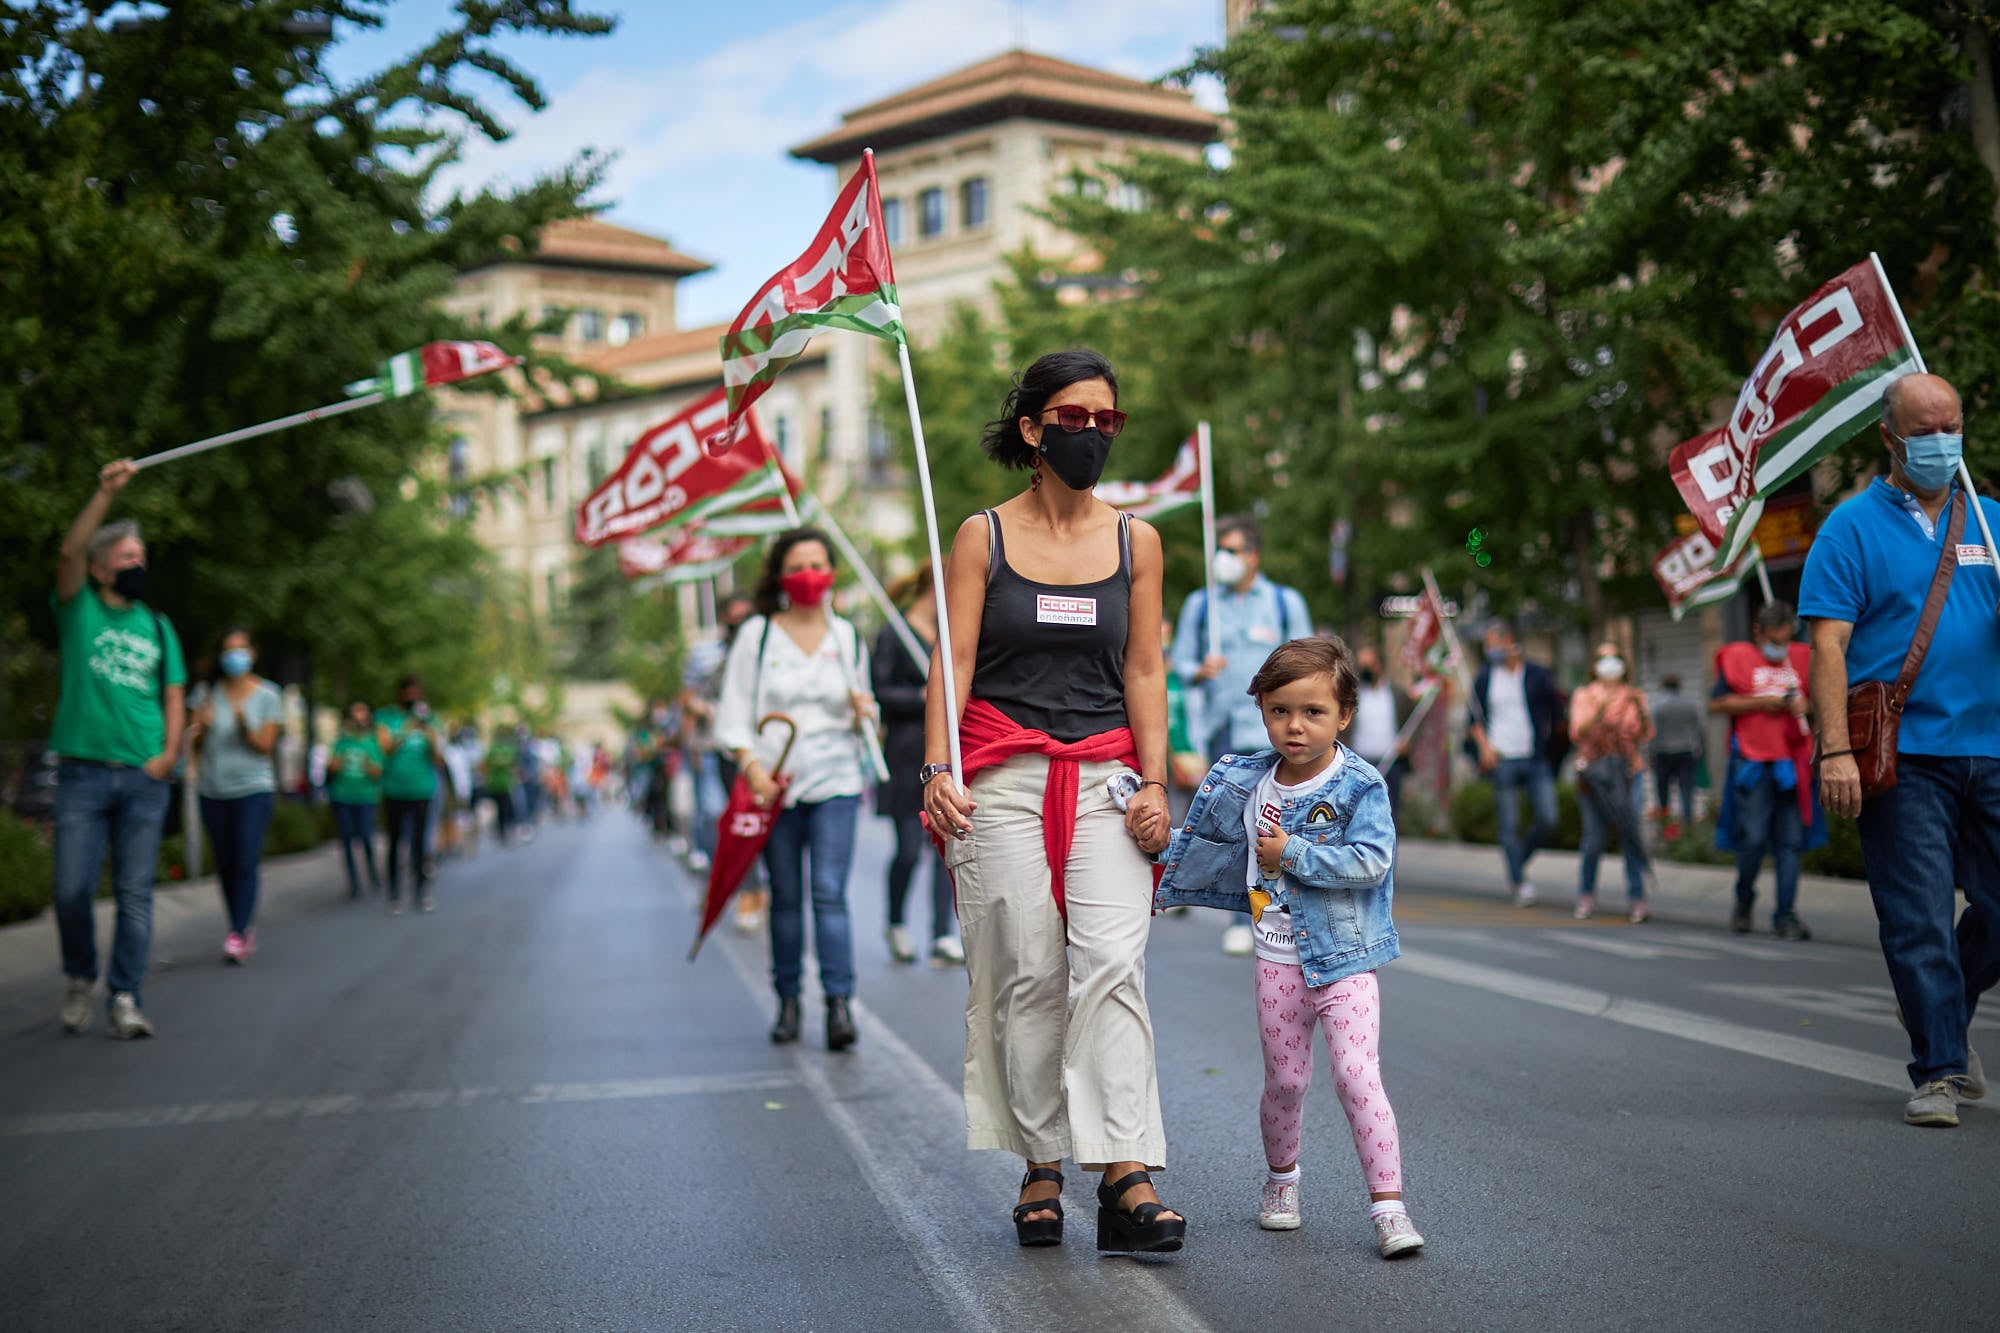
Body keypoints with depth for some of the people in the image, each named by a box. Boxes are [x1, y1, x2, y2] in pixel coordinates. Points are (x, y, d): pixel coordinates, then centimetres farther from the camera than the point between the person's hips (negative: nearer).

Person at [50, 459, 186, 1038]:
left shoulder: (158, 626, 17)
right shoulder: (78, 609, 7)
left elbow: (174, 698, 16)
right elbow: (70, 552, -11)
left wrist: (169, 752, 0)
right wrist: (105, 494, -20)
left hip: (143, 777, 2)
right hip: (83, 772, -2)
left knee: (135, 893, -2)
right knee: (72, 890, -4)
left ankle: (125, 1000, 0)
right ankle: (79, 979, 20)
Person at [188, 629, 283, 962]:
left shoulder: (267, 695, 1)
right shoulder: (209, 693, 5)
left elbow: (265, 746, -4)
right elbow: (195, 744, 6)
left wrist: (243, 723, -21)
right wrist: (202, 725, -15)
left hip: (253, 788, -3)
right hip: (213, 790, 3)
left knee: (246, 862, -15)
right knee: (225, 865, 6)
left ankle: (238, 935, -18)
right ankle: (246, 929, 17)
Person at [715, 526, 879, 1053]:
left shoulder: (848, 637, 12)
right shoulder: (756, 634, 5)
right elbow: (733, 714, 1)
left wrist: (863, 711, -4)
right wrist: (751, 766, -14)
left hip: (835, 782, 0)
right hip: (775, 785, 0)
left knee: (830, 893, -11)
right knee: (785, 898, 5)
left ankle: (840, 1003, -14)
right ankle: (788, 1002, 16)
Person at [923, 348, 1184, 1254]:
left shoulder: (1135, 541, 11)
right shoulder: (983, 537, 5)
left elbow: (1143, 671, 9)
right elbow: (954, 665, 0)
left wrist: (1154, 781, -1)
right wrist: (938, 770, -13)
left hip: (1106, 777, 1)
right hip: (1002, 776, -1)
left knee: (1112, 964, -13)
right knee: (1027, 975, -3)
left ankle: (1127, 1175, -18)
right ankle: (1042, 1169, 7)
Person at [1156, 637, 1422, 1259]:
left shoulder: (1360, 785, -11)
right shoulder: (1248, 781, 3)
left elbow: (1372, 860, -22)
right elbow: (1210, 836, 20)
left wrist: (1293, 853, -19)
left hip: (1344, 957, -4)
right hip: (1277, 959, 4)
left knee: (1358, 1078, -13)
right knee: (1285, 1081, 12)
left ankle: (1388, 1203, -9)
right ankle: (1280, 1178, 35)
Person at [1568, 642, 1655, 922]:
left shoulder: (1634, 696, 13)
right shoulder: (1584, 696, 9)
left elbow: (1647, 734, 4)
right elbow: (1577, 732, -5)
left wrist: (1641, 709, -14)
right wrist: (1600, 708, -18)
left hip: (1629, 772, 1)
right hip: (1594, 771, -1)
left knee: (1631, 834, -9)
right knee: (1593, 838, -4)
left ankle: (1636, 899, -8)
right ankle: (1586, 896, 10)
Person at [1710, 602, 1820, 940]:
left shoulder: (1802, 658, 14)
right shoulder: (1737, 658, 4)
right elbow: (1716, 704, -5)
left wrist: (1806, 705, 1)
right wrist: (1762, 702, -10)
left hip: (1792, 761, 3)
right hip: (1752, 760, -3)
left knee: (1790, 840, 0)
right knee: (1753, 838, -6)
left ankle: (1786, 915, 2)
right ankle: (1744, 902, 19)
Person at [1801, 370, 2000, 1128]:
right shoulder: (1853, 527, 1)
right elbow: (1828, 645, -7)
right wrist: (1835, 751, -17)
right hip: (1904, 757, -5)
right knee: (1919, 917, -5)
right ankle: (1938, 1071, 4)